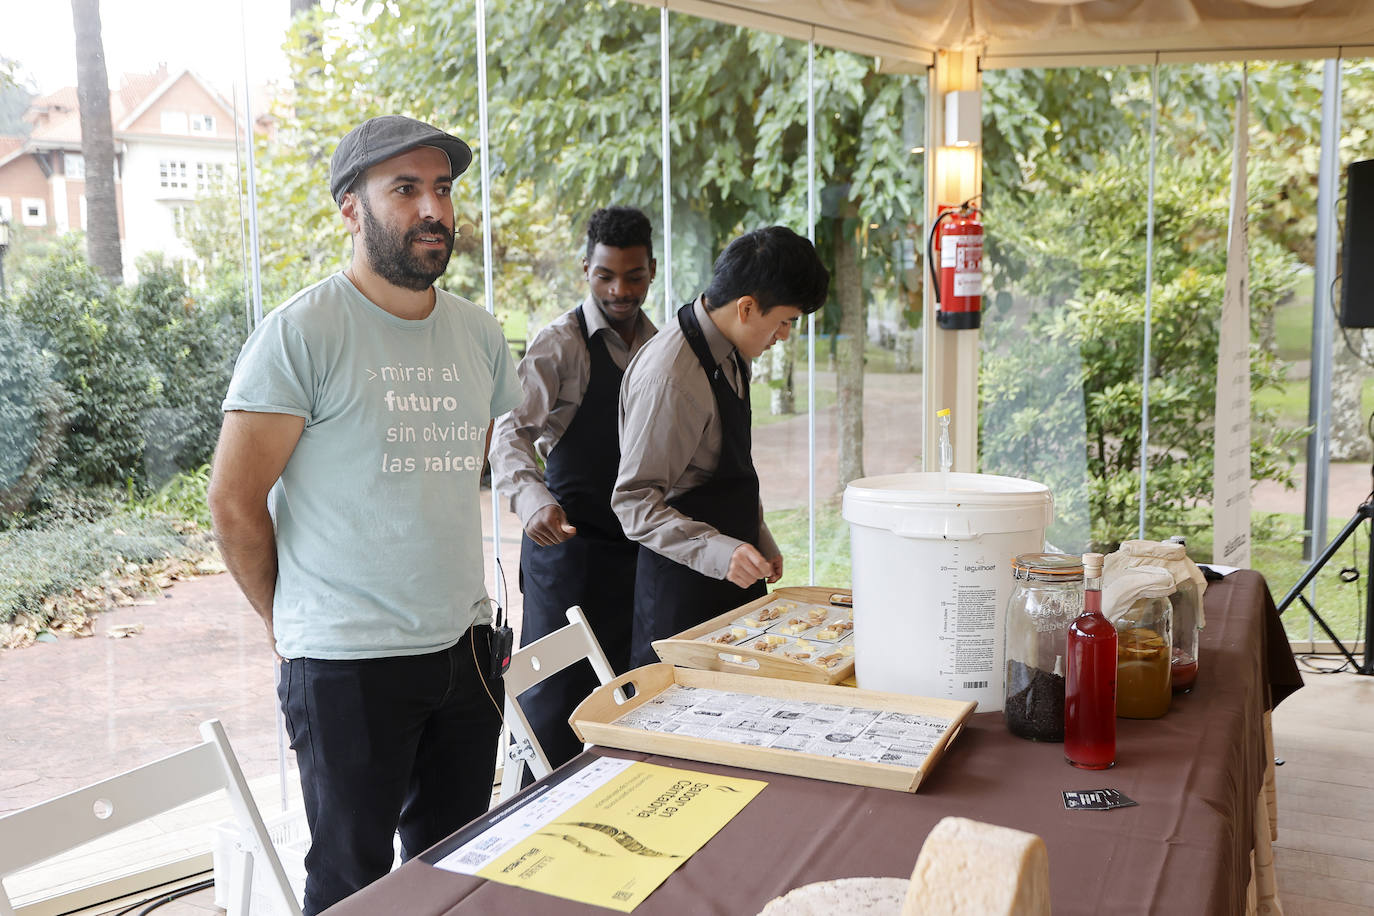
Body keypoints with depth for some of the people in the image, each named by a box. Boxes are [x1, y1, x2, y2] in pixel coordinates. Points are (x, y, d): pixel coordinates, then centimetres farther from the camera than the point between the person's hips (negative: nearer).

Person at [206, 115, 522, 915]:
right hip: (347, 666, -5)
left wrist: (450, 593, 15)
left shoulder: (479, 334, 8)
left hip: (465, 646, 6)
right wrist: (296, 624, -1)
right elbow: (234, 500, -9)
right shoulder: (304, 332, -11)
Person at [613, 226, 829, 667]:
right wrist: (718, 551, -33)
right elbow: (633, 501, -24)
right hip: (684, 585, -9)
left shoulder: (731, 355, 7)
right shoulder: (670, 377, -23)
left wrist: (759, 540, 18)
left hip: (734, 575, 9)